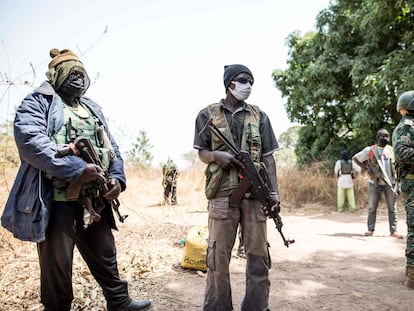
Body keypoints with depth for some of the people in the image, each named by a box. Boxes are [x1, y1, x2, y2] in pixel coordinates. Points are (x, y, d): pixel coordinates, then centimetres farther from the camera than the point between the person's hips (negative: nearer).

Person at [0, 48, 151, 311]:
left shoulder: (92, 109, 19)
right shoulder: (38, 103, -2)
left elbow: (111, 147, 18)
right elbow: (31, 142, -19)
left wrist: (117, 177, -1)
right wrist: (77, 169, -26)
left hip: (93, 200, 7)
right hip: (56, 200, -6)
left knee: (105, 255, 17)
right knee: (57, 265, 6)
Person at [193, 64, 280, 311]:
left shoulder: (260, 116, 12)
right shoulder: (207, 114, 7)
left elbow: (268, 156, 8)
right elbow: (202, 152, 9)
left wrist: (274, 191, -1)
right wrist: (216, 156, -15)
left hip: (255, 193, 2)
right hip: (222, 193, -2)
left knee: (259, 255, 6)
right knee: (218, 255, 4)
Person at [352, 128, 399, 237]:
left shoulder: (392, 150, 8)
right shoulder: (370, 150, 0)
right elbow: (355, 158, 4)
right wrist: (366, 168, -5)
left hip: (390, 183, 2)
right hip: (375, 183, -2)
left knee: (392, 207, 3)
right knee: (372, 207, 3)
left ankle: (393, 230, 10)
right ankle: (370, 229, 11)